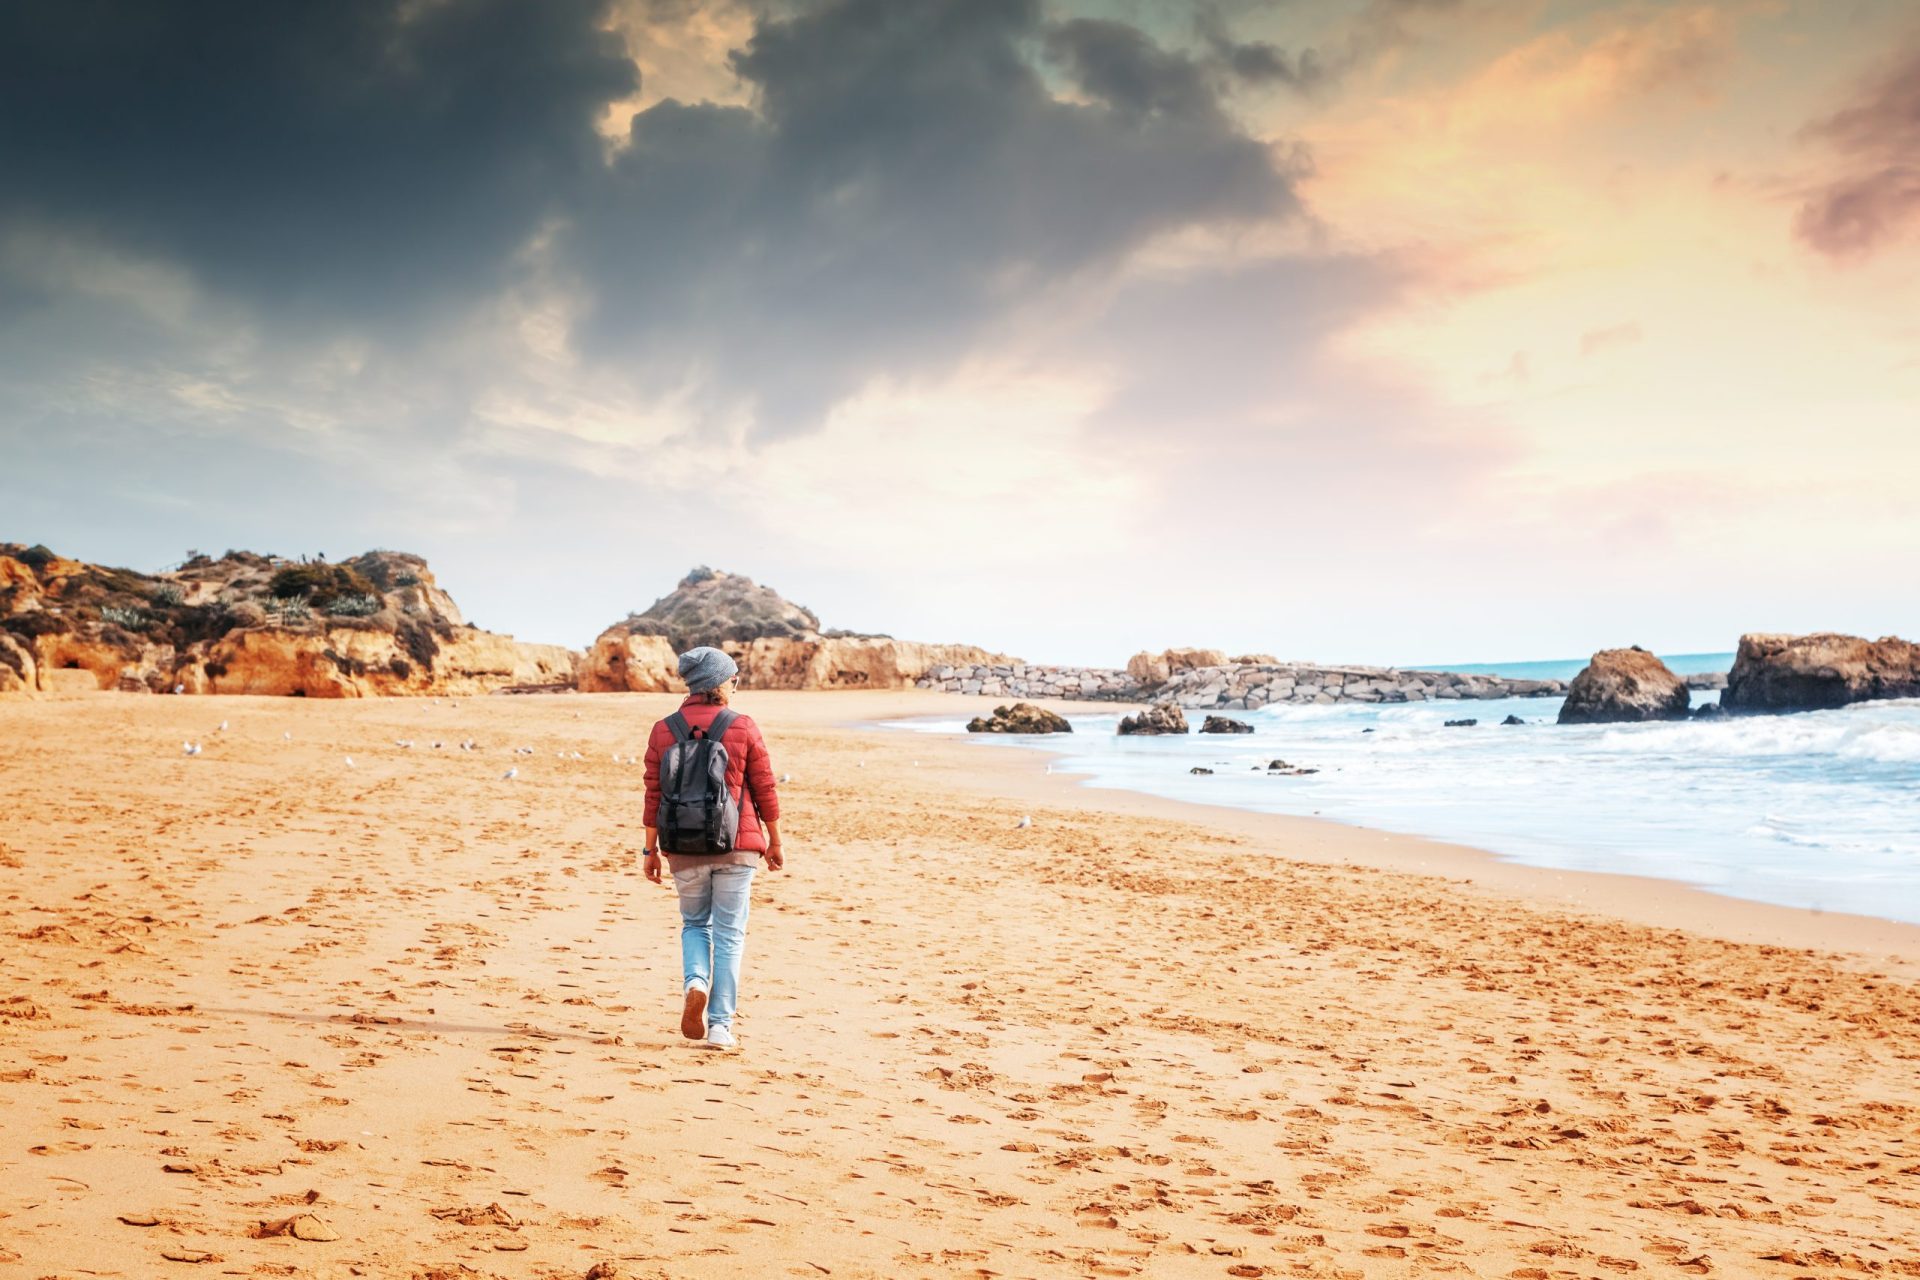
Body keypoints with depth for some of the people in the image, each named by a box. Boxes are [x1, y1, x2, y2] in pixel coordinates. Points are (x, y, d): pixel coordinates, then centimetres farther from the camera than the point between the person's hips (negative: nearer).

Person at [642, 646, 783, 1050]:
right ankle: (720, 1025, 5)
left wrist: (651, 850, 8)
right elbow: (765, 791, -2)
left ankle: (695, 983, -6)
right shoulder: (743, 727, -5)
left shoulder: (663, 730, 0)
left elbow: (654, 796, 0)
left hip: (685, 849, 2)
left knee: (694, 923, 21)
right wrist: (774, 844, 9)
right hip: (737, 848, -2)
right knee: (729, 935, 6)